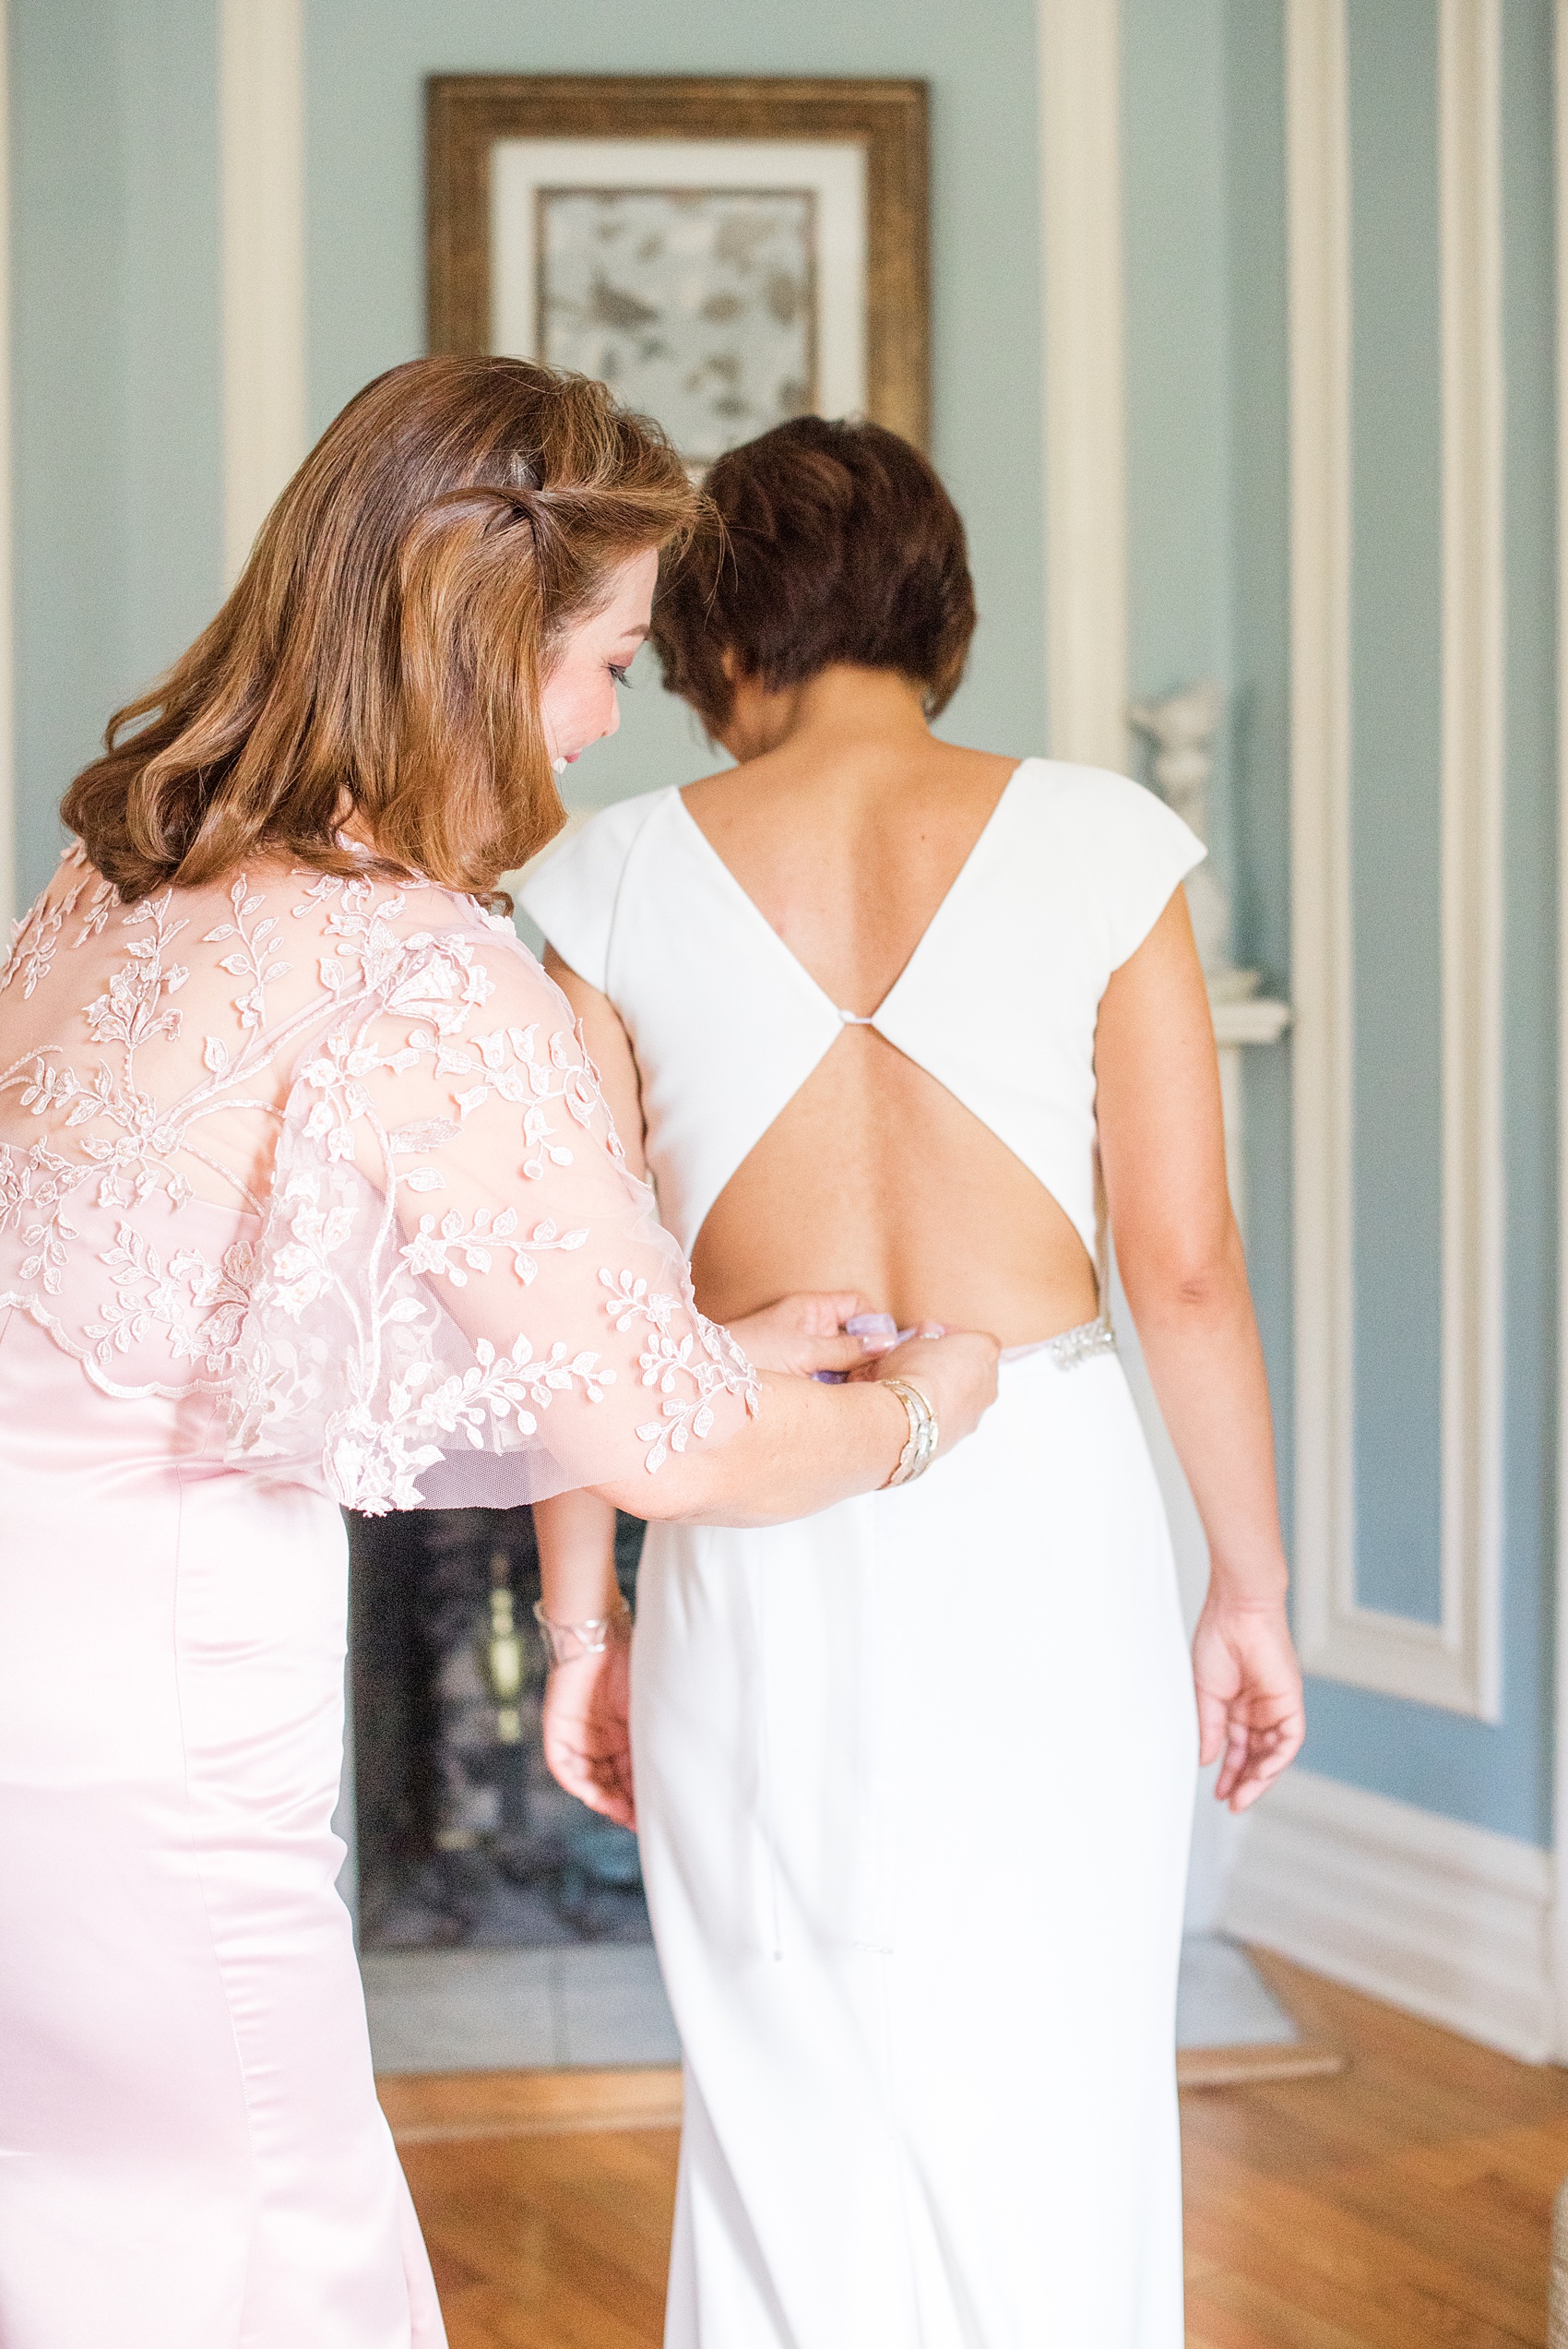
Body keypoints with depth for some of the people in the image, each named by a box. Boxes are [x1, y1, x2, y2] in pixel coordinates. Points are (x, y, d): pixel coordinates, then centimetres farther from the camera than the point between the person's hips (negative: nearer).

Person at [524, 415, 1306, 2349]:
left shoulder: (625, 880, 0)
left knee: (794, 2121, 14)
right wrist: (1251, 1586, 7)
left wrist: (579, 1625, 11)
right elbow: (1183, 1260, -3)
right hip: (1048, 1518, 0)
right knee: (1051, 2115, 14)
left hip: (761, 1541, 1)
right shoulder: (1091, 844, -2)